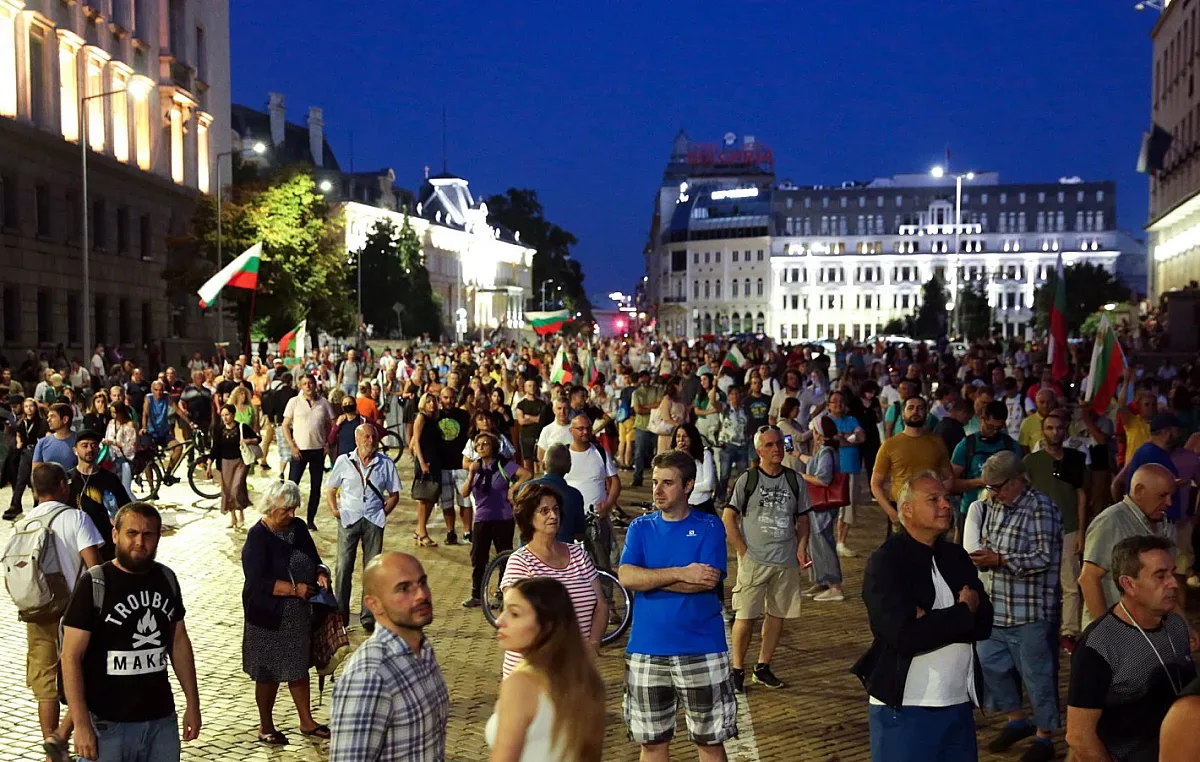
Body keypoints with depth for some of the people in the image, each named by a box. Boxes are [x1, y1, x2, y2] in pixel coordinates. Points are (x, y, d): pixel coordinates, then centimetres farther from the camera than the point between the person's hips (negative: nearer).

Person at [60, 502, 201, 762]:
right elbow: (71, 657, -11)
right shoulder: (94, 584, -11)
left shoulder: (166, 579, 3)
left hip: (162, 720, 4)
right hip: (108, 724, -4)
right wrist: (81, 724, -15)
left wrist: (192, 703, 11)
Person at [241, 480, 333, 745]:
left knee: (299, 667, 17)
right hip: (269, 616, -6)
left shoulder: (298, 527, 1)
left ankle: (307, 722, 31)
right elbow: (258, 581, -25)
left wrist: (321, 573, -12)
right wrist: (294, 588, -28)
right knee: (268, 673, 9)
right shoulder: (258, 537, -17)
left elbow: (314, 559, 9)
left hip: (298, 614, 6)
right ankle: (266, 727, 27)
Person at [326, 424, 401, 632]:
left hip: (373, 521, 1)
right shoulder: (344, 461, 5)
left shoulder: (386, 464, 6)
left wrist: (383, 513, 0)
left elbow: (394, 494, 12)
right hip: (349, 519, -1)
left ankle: (368, 617, 9)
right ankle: (340, 614, 5)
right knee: (343, 567, -4)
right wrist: (335, 511, -1)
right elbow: (330, 490, 12)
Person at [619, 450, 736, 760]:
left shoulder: (709, 527, -2)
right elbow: (626, 577, -11)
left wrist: (648, 578, -12)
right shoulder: (640, 528, 5)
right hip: (646, 652, 2)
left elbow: (707, 581, -16)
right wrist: (681, 574, -18)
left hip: (701, 651, -2)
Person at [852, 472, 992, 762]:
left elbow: (984, 623, 0)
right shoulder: (886, 561, -11)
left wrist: (934, 620, -16)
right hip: (904, 710, -6)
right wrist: (963, 612, -10)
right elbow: (906, 635, -21)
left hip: (960, 705, 6)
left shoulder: (956, 556, 10)